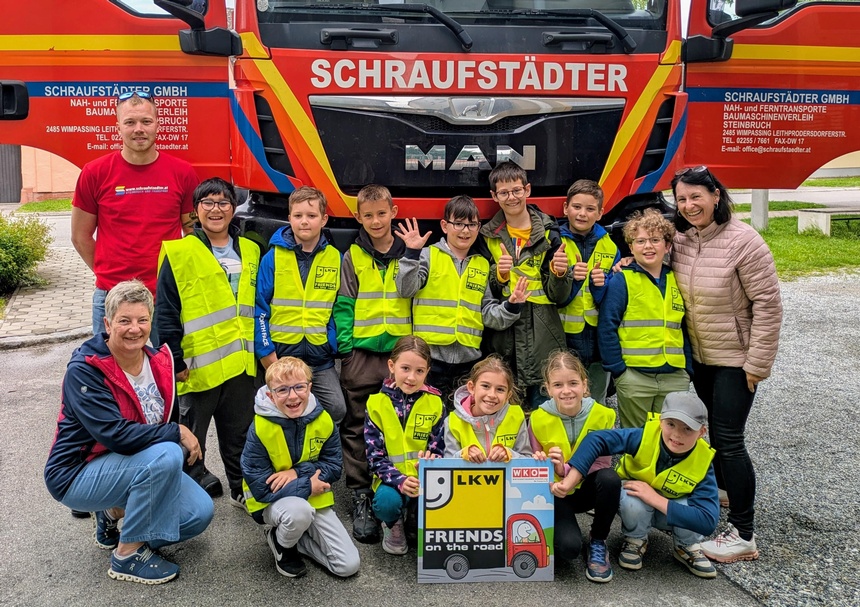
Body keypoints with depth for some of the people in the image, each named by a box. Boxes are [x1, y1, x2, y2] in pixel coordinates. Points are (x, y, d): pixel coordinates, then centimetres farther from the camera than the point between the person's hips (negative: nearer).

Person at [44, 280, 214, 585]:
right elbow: (116, 435, -31)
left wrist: (184, 441, -9)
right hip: (78, 475, -6)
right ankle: (127, 555, -13)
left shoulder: (159, 360, -2)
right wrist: (177, 433, -24)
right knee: (166, 455, -31)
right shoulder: (84, 371, -22)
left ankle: (115, 514, 15)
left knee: (200, 513, -8)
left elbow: (170, 417, 9)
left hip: (134, 464, 7)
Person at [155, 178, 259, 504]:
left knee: (240, 432, 15)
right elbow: (165, 312, -8)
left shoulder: (249, 251, 9)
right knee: (191, 436, 11)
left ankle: (242, 488, 30)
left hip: (240, 363, 4)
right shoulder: (179, 253, -7)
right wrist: (174, 360, -10)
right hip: (199, 365, -4)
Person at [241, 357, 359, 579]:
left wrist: (298, 472, -22)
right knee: (300, 511, -40)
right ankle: (282, 545, -4)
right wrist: (308, 486, -22)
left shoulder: (323, 420, -11)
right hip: (272, 502, -4)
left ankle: (292, 536, 16)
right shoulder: (260, 429, -22)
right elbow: (260, 488, -21)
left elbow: (334, 466, -5)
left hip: (315, 499, 4)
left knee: (348, 565, -5)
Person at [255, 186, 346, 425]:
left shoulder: (335, 258, 2)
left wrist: (333, 344, -1)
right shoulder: (274, 257, -4)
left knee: (337, 409, -7)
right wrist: (266, 352, -10)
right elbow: (260, 307, -5)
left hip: (320, 354, 1)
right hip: (280, 353, -1)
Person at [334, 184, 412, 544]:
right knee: (358, 428, 2)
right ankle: (361, 499, 12)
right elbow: (344, 305, 3)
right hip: (361, 354, -1)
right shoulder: (353, 257, 5)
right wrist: (344, 346, -5)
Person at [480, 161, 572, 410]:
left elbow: (558, 297, 1)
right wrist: (498, 275, -14)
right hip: (502, 339, 1)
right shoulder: (487, 236, 7)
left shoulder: (548, 234, 3)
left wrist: (559, 273, -18)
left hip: (542, 339, -1)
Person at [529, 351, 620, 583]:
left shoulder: (602, 415, -14)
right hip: (555, 492, -2)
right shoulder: (538, 419, -14)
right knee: (569, 547, -29)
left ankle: (598, 542, -7)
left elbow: (602, 463, -15)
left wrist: (565, 469, -31)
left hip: (588, 488, 2)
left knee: (610, 478, -34)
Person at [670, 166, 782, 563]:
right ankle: (724, 490, 43)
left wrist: (757, 363, -16)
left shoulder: (743, 241, -17)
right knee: (710, 431, 18)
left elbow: (768, 304, -16)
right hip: (698, 356, 6)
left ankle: (743, 534, 7)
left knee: (728, 439, -4)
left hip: (735, 359, -6)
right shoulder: (680, 241, 0)